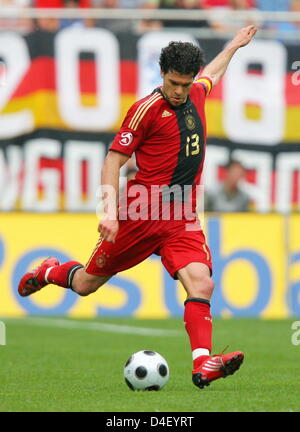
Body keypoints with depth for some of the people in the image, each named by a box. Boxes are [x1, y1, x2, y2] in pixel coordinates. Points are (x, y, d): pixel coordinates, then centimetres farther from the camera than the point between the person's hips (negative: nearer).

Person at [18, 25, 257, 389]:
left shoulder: (196, 95, 9)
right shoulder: (147, 109, -10)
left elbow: (211, 75, 36)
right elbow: (113, 160, -10)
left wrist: (233, 46, 48)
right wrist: (111, 210, -20)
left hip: (181, 218, 4)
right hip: (140, 215, -4)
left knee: (201, 283, -20)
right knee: (86, 284, 9)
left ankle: (202, 365, -29)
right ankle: (50, 272, 43)